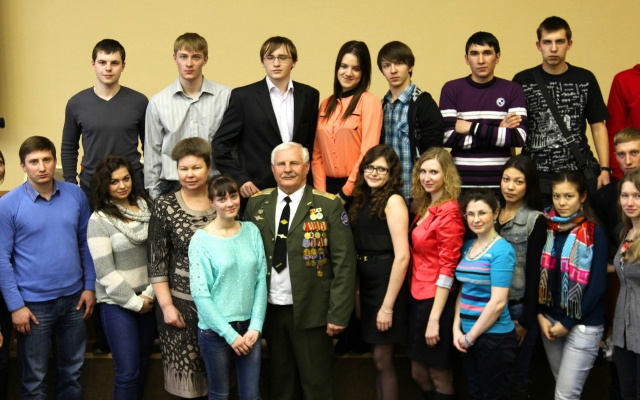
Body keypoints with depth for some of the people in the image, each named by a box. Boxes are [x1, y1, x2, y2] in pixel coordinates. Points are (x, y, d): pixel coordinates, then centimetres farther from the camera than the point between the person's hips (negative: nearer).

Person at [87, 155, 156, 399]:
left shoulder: (146, 207, 4)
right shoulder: (99, 220, -9)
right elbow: (105, 272, -12)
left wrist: (149, 293, -6)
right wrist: (135, 302, -10)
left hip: (148, 299, 4)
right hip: (117, 302, -4)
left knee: (142, 364, 12)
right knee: (128, 372, -2)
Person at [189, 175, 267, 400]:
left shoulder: (251, 231, 2)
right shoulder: (201, 239, -8)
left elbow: (261, 280, 2)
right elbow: (200, 293, -11)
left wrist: (256, 326, -7)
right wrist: (230, 334, -12)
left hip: (249, 326, 3)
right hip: (215, 330, -3)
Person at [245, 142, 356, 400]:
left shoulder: (329, 205, -7)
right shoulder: (257, 204, 5)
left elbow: (344, 263, -9)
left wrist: (338, 313, -13)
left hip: (310, 311, -3)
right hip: (270, 309, 3)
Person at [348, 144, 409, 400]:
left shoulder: (393, 201, -11)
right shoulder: (362, 200, 11)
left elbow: (402, 257, -17)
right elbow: (359, 249, 12)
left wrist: (388, 305, -18)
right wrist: (355, 292, 4)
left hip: (387, 284, -7)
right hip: (366, 284, 7)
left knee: (382, 359, 0)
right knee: (377, 359, 15)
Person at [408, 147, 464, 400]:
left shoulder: (449, 211, -16)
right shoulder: (424, 207, 10)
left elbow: (448, 267, -18)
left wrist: (434, 318, -19)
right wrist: (421, 304, 9)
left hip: (437, 301, -8)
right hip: (418, 297, 8)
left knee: (439, 376, 7)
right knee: (418, 373, 17)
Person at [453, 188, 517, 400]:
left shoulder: (501, 250, -14)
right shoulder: (467, 246, 7)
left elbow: (498, 302, -18)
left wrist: (470, 336, -11)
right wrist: (457, 329, 0)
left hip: (494, 336, -7)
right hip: (469, 336, 7)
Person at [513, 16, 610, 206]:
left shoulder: (585, 79, 7)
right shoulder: (522, 81, 4)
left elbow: (598, 126, 10)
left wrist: (605, 169, 1)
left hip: (580, 171, 1)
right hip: (536, 176, -1)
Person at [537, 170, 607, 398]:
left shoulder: (595, 233, -9)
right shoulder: (546, 229, 4)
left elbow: (598, 285, -10)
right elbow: (538, 276, 7)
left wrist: (568, 323, -10)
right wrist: (540, 315, -4)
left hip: (583, 325, -4)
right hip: (550, 320, 5)